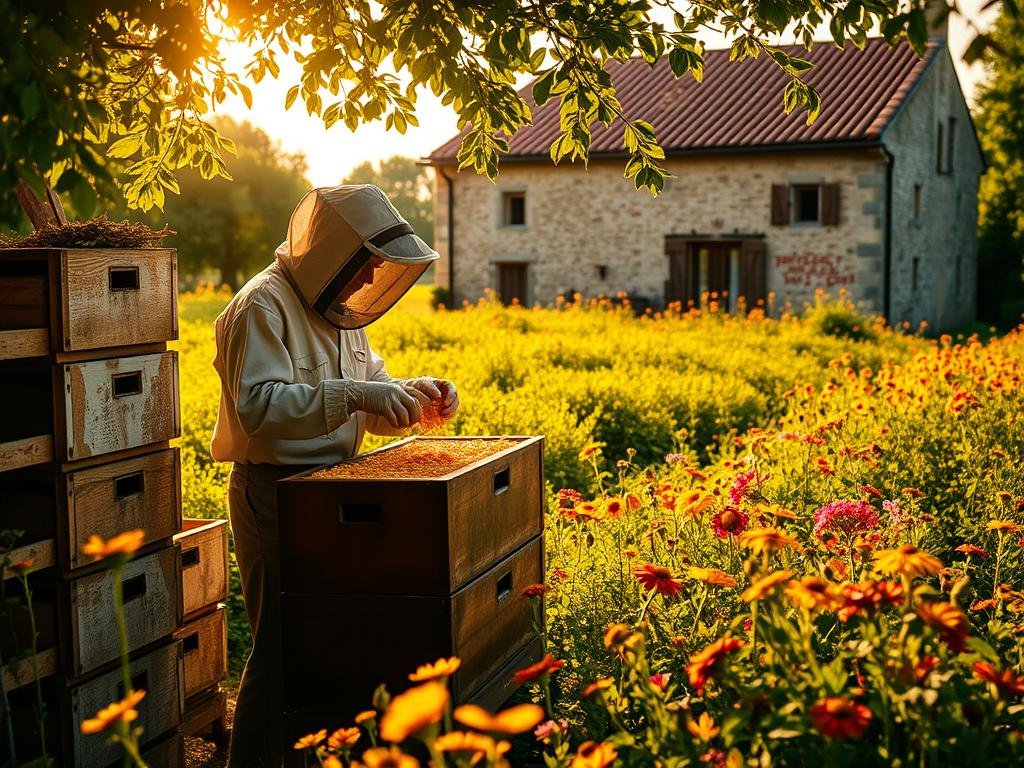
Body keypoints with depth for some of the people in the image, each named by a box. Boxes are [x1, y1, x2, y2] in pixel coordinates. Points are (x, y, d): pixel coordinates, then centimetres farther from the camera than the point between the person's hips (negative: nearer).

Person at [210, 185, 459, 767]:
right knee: (282, 648, -5)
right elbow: (257, 407, -26)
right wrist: (350, 396, -31)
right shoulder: (264, 305, -14)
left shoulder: (339, 311, 15)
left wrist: (412, 392, -3)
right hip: (274, 494, -8)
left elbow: (370, 403, 18)